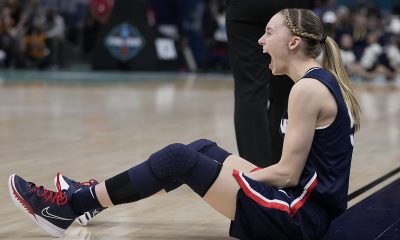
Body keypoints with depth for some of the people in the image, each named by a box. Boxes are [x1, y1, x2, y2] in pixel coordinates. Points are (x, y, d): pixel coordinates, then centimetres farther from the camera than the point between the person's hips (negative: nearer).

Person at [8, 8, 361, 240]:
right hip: (308, 206, 9)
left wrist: (238, 175, -2)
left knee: (177, 159, -9)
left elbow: (288, 173, -18)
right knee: (203, 150, 15)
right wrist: (239, 173, 11)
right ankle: (91, 195, 23)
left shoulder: (308, 88, -17)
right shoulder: (323, 80, 13)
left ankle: (69, 206, 3)